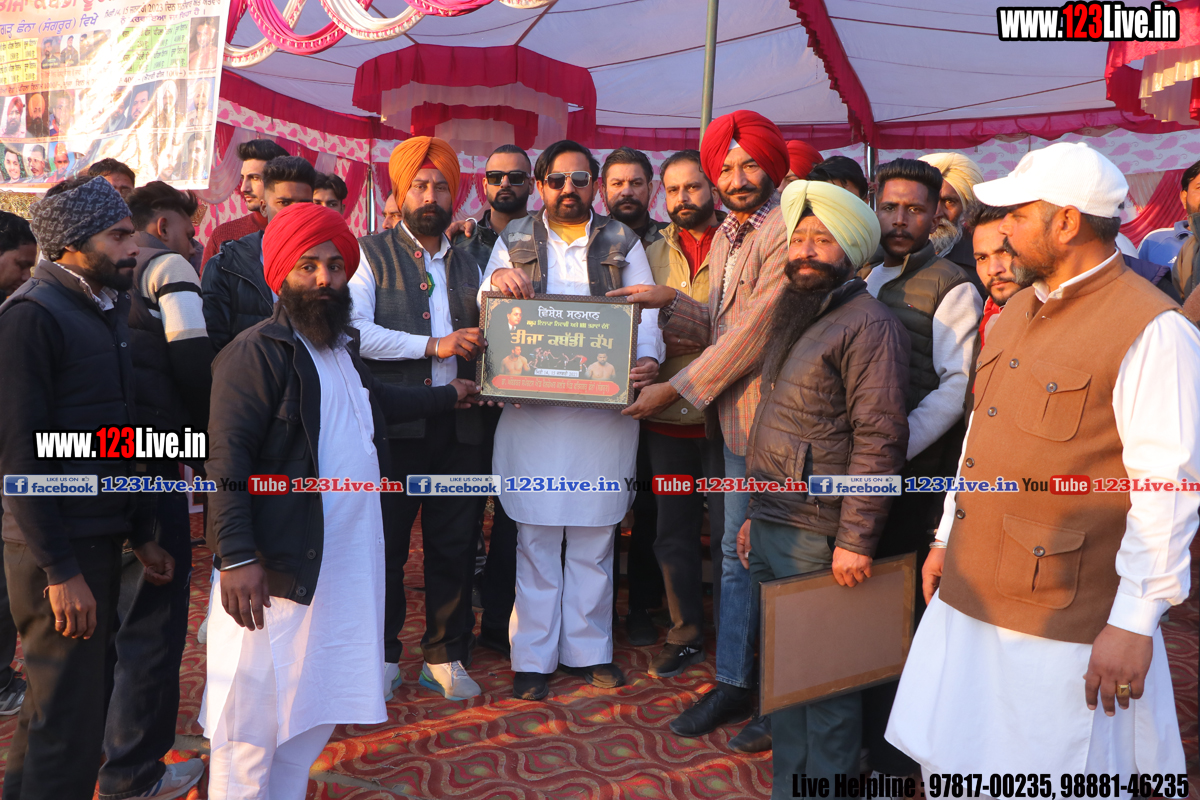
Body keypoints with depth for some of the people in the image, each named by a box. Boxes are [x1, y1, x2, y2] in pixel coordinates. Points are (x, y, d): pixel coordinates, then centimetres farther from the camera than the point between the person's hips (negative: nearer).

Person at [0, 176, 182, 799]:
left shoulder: (104, 310, 13)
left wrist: (139, 534, 15)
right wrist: (61, 570, -20)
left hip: (99, 537, 8)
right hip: (56, 548, -8)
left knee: (73, 698, 19)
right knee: (68, 717, 0)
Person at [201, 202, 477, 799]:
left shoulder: (342, 347, 15)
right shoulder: (257, 352, -12)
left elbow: (376, 402, 34)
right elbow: (226, 457, -18)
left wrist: (449, 395, 39)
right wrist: (236, 556, -24)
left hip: (347, 563, 8)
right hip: (275, 569, -8)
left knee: (318, 706, 18)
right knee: (254, 712, 2)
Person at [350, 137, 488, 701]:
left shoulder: (468, 263, 19)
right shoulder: (371, 254, 3)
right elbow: (355, 331, -12)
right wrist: (432, 345, -17)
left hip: (459, 423, 4)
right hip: (395, 421, -4)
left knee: (455, 544, 9)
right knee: (386, 542, 6)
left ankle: (444, 658, 23)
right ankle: (381, 656, 23)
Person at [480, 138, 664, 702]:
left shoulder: (623, 243, 10)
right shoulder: (513, 239, 11)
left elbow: (646, 312, 2)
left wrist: (648, 359, -19)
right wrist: (497, 279, -17)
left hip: (606, 408, 1)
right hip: (532, 408, 0)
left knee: (594, 539, 10)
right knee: (536, 538, 6)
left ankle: (588, 650, 25)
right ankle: (532, 657, 19)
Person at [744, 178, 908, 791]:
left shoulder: (869, 323, -10)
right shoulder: (793, 319, 16)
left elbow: (879, 437, -17)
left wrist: (856, 539, -20)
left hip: (819, 536, -8)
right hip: (770, 530, 8)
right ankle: (785, 787, 31)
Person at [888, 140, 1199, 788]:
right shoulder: (1018, 311, 12)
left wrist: (1135, 622, -17)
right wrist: (947, 538, 18)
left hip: (1067, 619, -7)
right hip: (969, 594, 8)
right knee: (947, 769, 18)